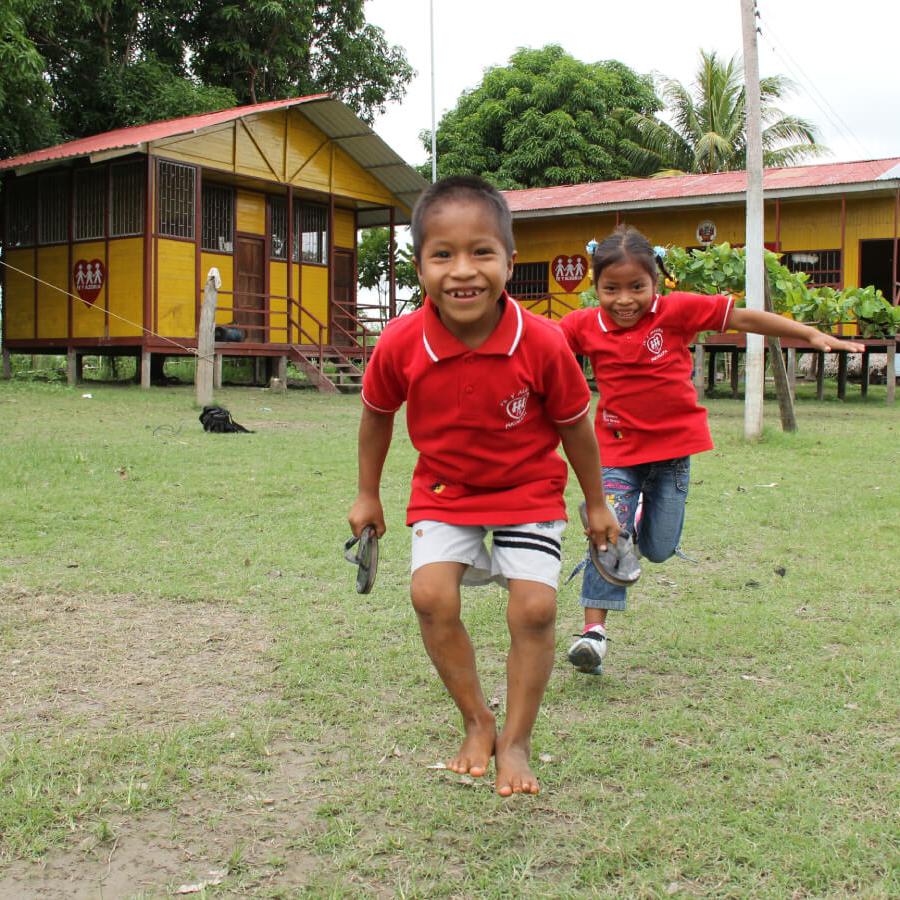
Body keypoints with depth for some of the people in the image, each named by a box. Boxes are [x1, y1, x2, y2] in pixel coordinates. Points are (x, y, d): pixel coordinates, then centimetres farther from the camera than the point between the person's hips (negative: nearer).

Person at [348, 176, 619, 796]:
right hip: (444, 492, 2)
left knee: (535, 608, -12)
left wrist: (597, 504, 3)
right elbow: (377, 415, 1)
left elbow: (574, 426, -8)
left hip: (529, 493, -1)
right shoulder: (401, 344, -21)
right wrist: (368, 495, 10)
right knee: (432, 596, -15)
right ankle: (478, 725, 8)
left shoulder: (541, 343, -25)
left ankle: (515, 743, 10)